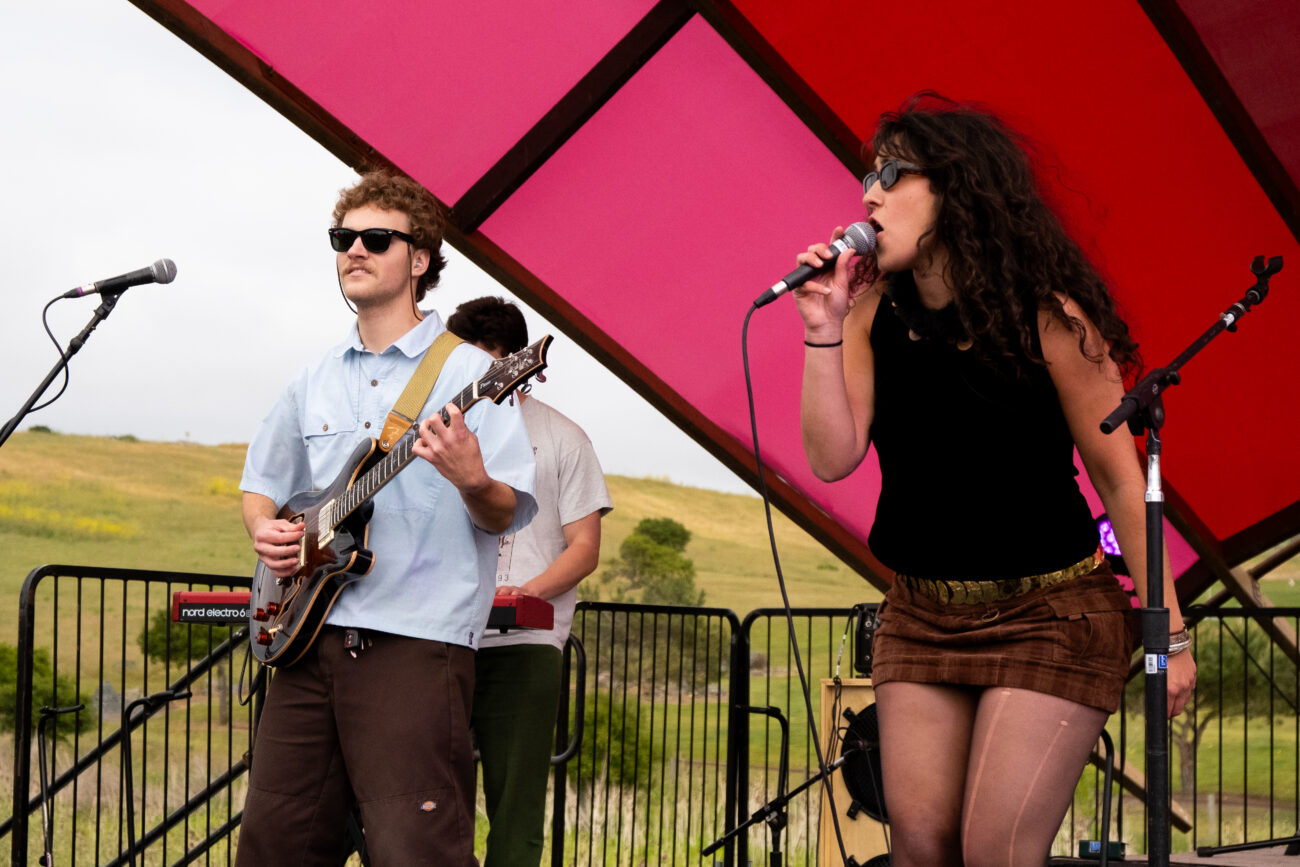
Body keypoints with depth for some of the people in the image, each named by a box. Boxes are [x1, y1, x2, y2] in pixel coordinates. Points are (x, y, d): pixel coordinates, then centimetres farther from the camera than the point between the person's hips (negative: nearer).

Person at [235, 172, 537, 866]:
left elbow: (508, 515, -5)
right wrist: (264, 529, 6)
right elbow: (262, 482, 28)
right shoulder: (316, 380, 18)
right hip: (306, 636, 6)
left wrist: (472, 482, -27)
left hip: (415, 644, -6)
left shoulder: (467, 371, 0)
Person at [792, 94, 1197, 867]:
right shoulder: (876, 311, -1)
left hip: (1050, 619, -5)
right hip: (922, 618, 5)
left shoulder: (1047, 317, -15)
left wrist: (1167, 630, -9)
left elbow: (1122, 480, -10)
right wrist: (823, 330, -18)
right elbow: (833, 457, -8)